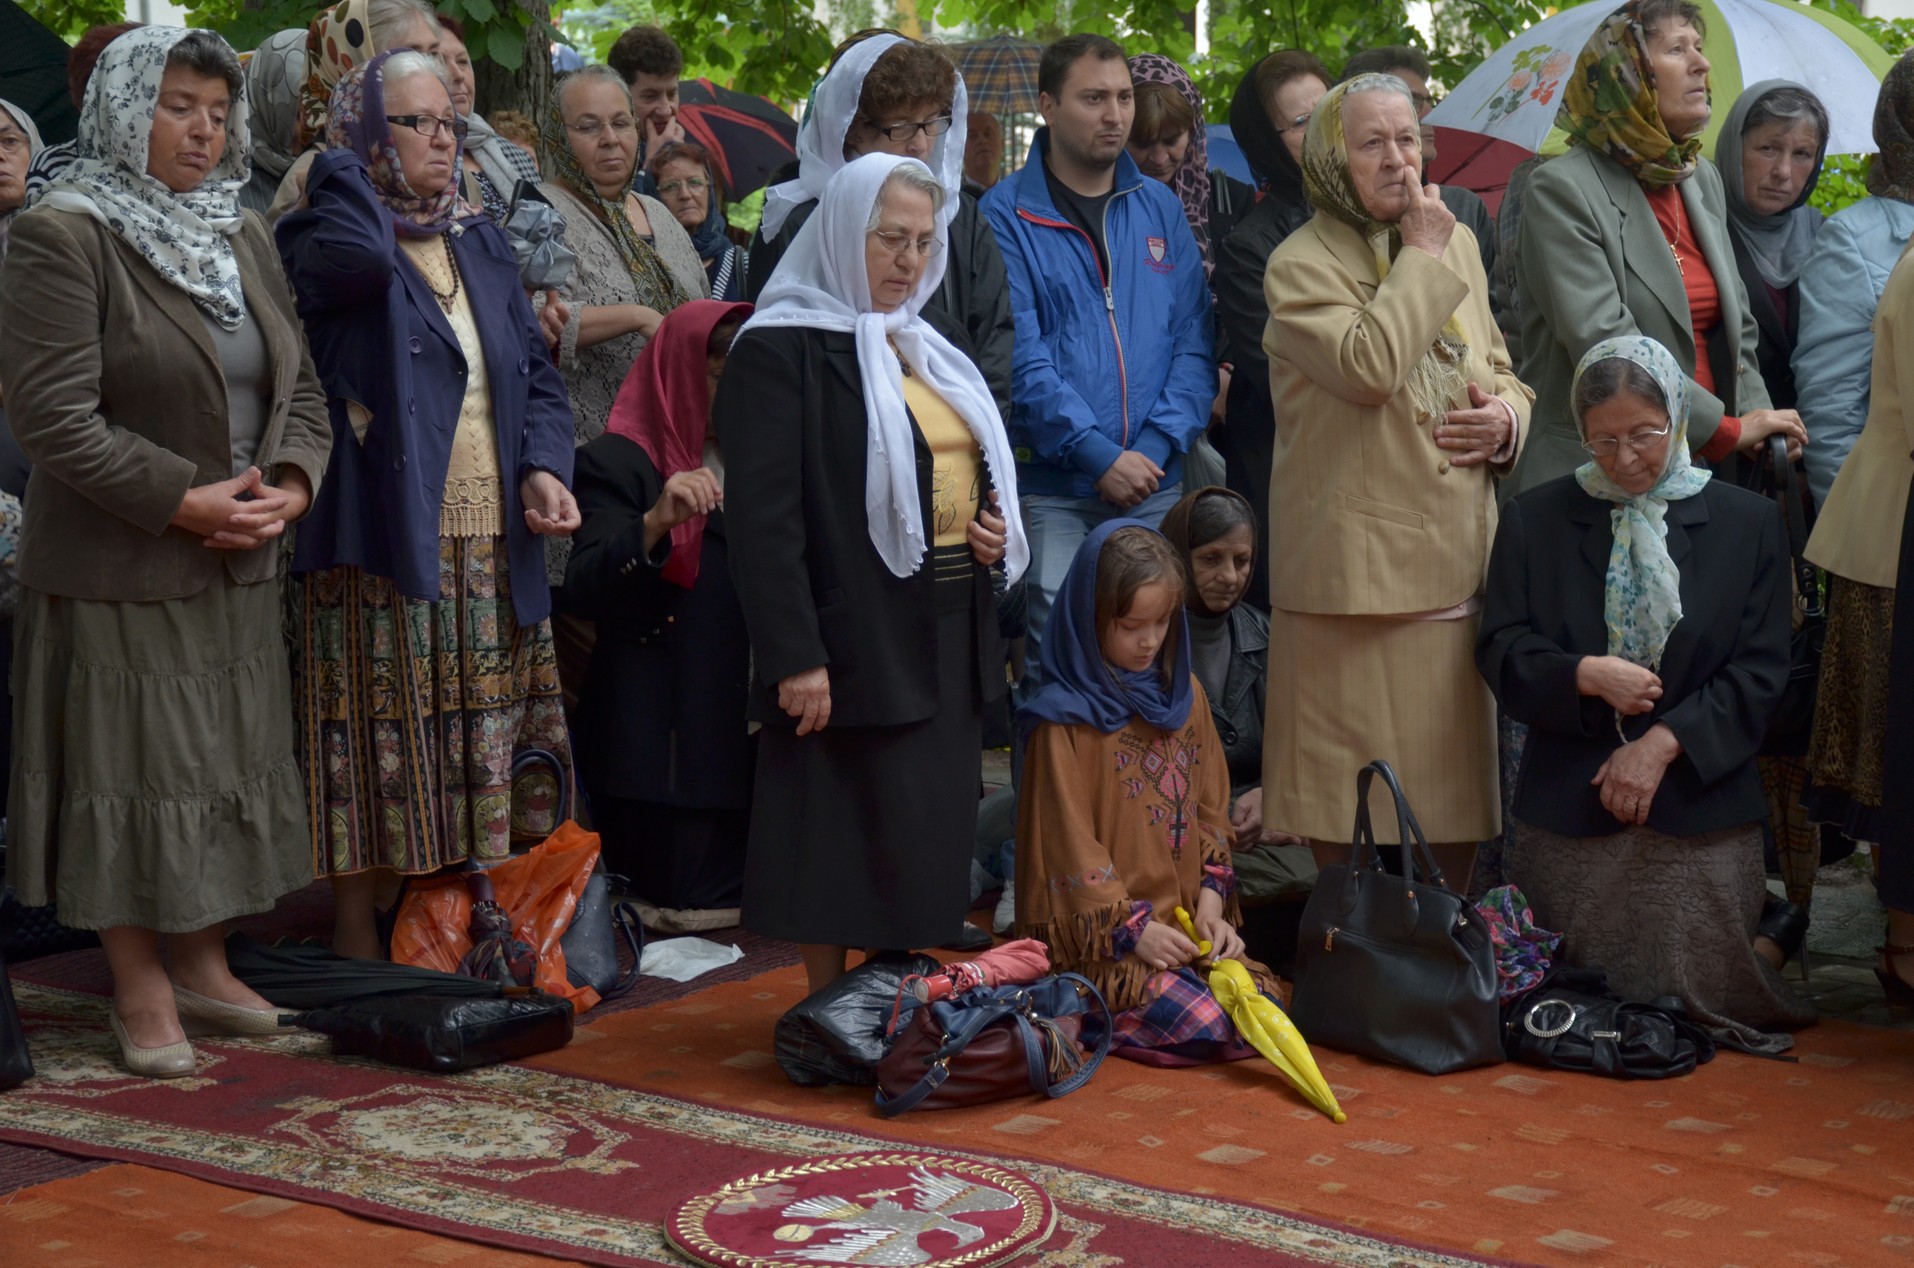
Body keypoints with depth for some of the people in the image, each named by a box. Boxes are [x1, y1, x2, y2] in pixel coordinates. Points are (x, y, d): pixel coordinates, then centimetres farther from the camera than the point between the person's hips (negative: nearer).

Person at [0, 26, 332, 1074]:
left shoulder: (243, 234, 12)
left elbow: (298, 387, 12)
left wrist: (289, 484, -7)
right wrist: (186, 501, -19)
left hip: (241, 564, 7)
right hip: (119, 567, -7)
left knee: (230, 762, 11)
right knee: (132, 768, 1)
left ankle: (201, 964, 25)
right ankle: (139, 988, 14)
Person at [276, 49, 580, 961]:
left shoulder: (482, 245, 16)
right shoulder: (325, 236, -4)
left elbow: (536, 374, 15)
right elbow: (357, 258, -29)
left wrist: (543, 467, -4)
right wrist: (344, 159, -10)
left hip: (492, 550, 6)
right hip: (383, 541, -6)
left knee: (478, 748, 10)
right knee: (381, 743, -2)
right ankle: (357, 935, 9)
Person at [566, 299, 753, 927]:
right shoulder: (619, 463, -3)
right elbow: (586, 589, -17)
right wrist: (653, 526, -33)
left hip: (753, 729, 6)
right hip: (666, 736, -6)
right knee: (685, 907, -9)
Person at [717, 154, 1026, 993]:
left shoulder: (934, 348, 18)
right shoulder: (781, 349, -8)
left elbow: (980, 470, 30)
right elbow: (761, 513, -15)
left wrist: (995, 529, 6)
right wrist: (793, 655, -21)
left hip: (950, 634, 8)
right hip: (853, 639, -8)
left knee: (932, 841, 10)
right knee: (842, 841, -2)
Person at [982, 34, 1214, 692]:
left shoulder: (1161, 209, 10)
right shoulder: (1007, 215, -4)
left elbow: (1193, 342, 6)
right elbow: (1019, 360, -11)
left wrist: (1158, 446, -9)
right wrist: (1100, 457, -16)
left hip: (1155, 487, 4)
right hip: (1051, 489, -4)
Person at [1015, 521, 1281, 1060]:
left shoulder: (1185, 695, 12)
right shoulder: (1065, 720, -9)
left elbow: (1210, 807, 15)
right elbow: (1068, 845, -11)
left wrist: (1211, 899, 1)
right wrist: (1132, 927, -16)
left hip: (1184, 925, 8)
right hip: (1102, 939, -7)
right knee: (1209, 1026, -24)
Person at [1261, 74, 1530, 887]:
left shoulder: (1456, 243, 14)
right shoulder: (1301, 265, -5)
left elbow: (1500, 373, 23)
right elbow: (1369, 367, -22)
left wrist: (1506, 415, 0)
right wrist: (1421, 258, -11)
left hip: (1458, 564, 6)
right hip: (1356, 568, -6)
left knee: (1456, 774, 11)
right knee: (1351, 791, -3)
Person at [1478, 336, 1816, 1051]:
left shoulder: (1746, 524, 5)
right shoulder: (1534, 521, 8)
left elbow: (1760, 672, -1)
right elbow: (1501, 653, 2)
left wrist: (1663, 742, -13)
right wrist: (1583, 675, -17)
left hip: (1699, 799, -1)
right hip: (1568, 809, 1)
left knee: (1699, 1000, -5)